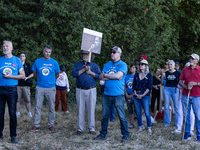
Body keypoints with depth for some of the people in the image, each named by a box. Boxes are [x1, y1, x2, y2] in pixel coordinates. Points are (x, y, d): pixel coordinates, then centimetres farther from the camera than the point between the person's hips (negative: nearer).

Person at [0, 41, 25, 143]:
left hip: (12, 90, -2)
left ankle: (13, 136, 3)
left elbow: (22, 76, 4)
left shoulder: (17, 60, 7)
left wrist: (11, 76, -9)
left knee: (12, 113, -2)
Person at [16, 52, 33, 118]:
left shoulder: (28, 65, 11)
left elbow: (32, 74, 10)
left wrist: (27, 77, -6)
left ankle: (29, 112, 5)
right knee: (17, 100, 2)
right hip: (18, 85, 0)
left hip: (26, 85, 0)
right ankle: (17, 112, 10)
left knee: (27, 100, -1)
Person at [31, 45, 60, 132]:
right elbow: (34, 73, 13)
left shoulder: (54, 62, 2)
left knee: (51, 108, 5)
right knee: (37, 107, 2)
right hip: (40, 88, 0)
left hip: (51, 88, 0)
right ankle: (36, 125, 10)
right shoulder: (37, 61, 3)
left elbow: (57, 75, 12)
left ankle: (51, 125, 15)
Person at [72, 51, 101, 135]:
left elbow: (99, 76, -2)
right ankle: (80, 128, 11)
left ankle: (91, 128, 8)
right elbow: (73, 74, -6)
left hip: (91, 90, -1)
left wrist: (90, 72, -11)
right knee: (80, 110, 3)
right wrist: (84, 69, -11)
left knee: (91, 110, 0)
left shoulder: (94, 65, 9)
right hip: (80, 90, 1)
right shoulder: (77, 64, 12)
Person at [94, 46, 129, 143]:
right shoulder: (107, 65, 15)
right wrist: (113, 76, -7)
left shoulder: (122, 65, -1)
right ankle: (103, 134, 19)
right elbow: (101, 77, 5)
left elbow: (118, 76, -17)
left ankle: (125, 135, 8)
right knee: (105, 116, 10)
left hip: (118, 95, -5)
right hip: (106, 94, 5)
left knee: (122, 116, -1)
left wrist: (106, 75, -5)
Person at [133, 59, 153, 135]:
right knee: (138, 112, 6)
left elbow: (149, 87, -6)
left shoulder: (149, 75, -1)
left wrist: (142, 95, -11)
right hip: (137, 95, 4)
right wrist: (135, 93, -3)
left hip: (145, 96, -4)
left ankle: (149, 128, 3)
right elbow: (134, 85, 13)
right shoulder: (136, 75, 12)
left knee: (147, 113, -6)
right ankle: (140, 127, 16)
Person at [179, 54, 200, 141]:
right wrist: (186, 87, -7)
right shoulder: (185, 69, 11)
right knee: (186, 115, 5)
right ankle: (187, 134, 15)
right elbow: (180, 82, 10)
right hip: (185, 95, 3)